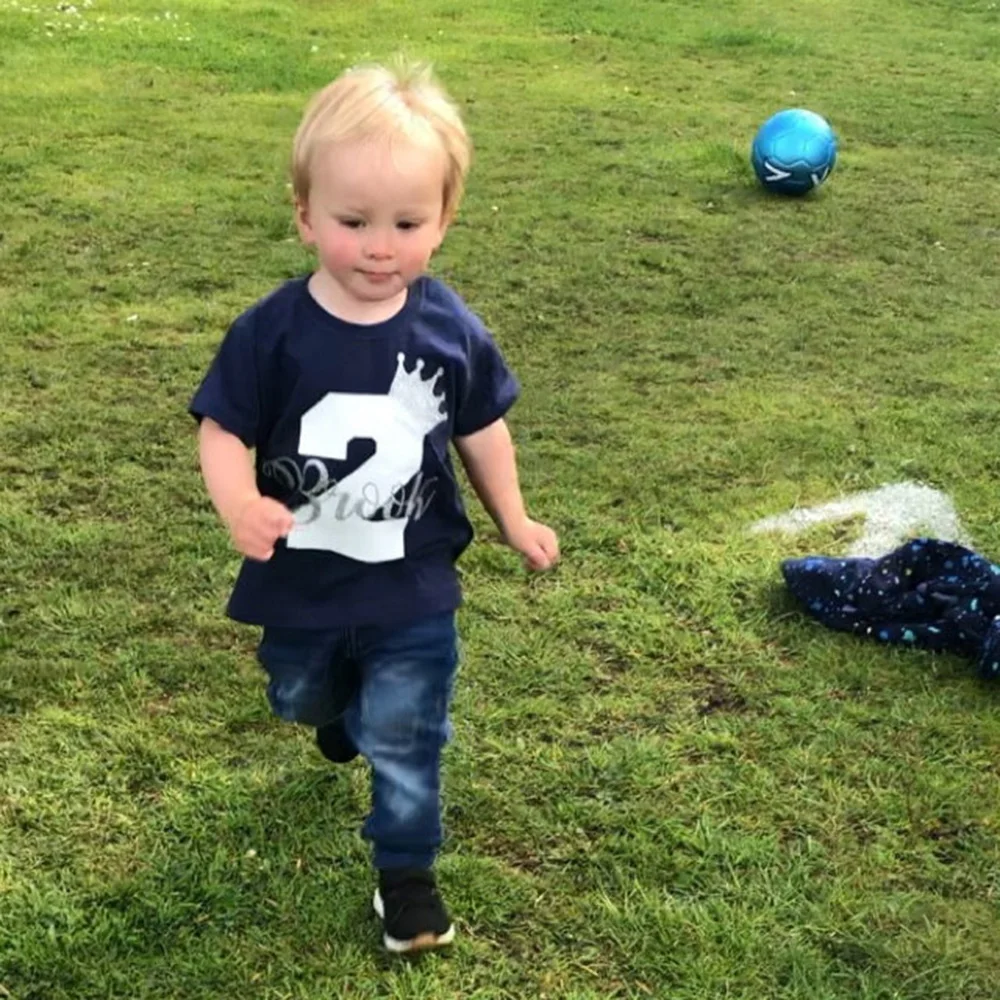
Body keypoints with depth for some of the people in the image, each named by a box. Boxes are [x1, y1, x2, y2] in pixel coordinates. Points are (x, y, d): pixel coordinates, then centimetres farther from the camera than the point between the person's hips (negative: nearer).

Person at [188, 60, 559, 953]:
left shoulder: (451, 329, -13)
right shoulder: (273, 332, -20)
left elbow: (481, 428, 2)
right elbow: (223, 431, -15)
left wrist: (514, 522, 8)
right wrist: (240, 506, -35)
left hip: (412, 588, -1)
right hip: (299, 583, 1)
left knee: (404, 744, 8)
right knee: (303, 702, 29)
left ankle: (407, 872, 29)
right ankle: (342, 705, 64)